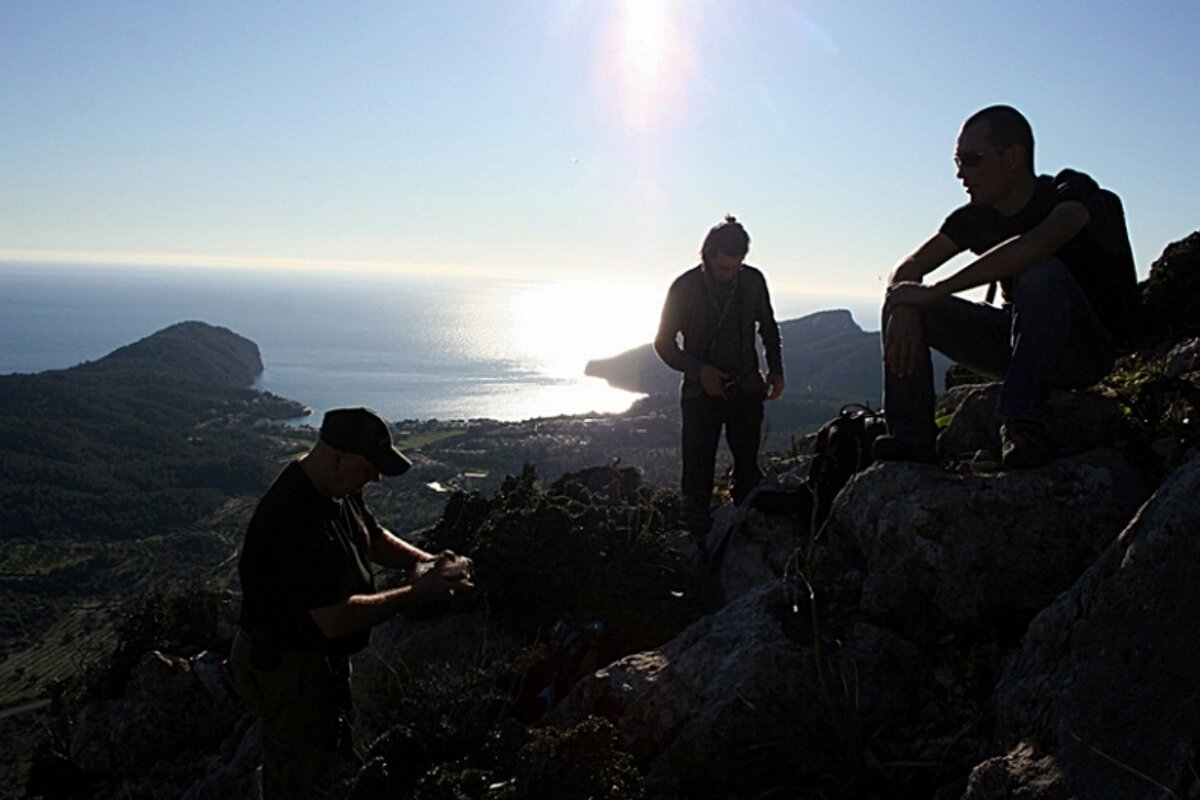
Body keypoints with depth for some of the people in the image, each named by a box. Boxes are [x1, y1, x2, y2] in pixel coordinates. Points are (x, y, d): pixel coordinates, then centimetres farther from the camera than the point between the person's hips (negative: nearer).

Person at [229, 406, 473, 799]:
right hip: (288, 668, -9)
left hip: (323, 657, 10)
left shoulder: (339, 488, -4)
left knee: (327, 752, 27)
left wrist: (423, 561, -5)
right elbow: (336, 619, -34)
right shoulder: (295, 519, -35)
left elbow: (374, 536, 14)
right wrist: (416, 594, -28)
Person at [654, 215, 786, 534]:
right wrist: (700, 371, -13)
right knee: (698, 467, -3)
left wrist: (776, 371, 7)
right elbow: (664, 343, -1)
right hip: (701, 390, -2)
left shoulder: (753, 281, 2)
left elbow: (768, 329, 17)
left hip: (746, 389, 3)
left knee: (748, 466, 5)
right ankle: (697, 529, 5)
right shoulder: (685, 287, -7)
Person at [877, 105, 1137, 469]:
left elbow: (1036, 244, -39)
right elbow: (908, 270, -3)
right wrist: (904, 310, -28)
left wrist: (934, 292, -38)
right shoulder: (979, 217, 1)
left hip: (1088, 352, -6)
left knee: (1041, 271, -36)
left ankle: (1022, 424, -36)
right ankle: (911, 438, -17)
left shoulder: (1073, 191, -17)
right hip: (1018, 344, 6)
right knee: (901, 304, -8)